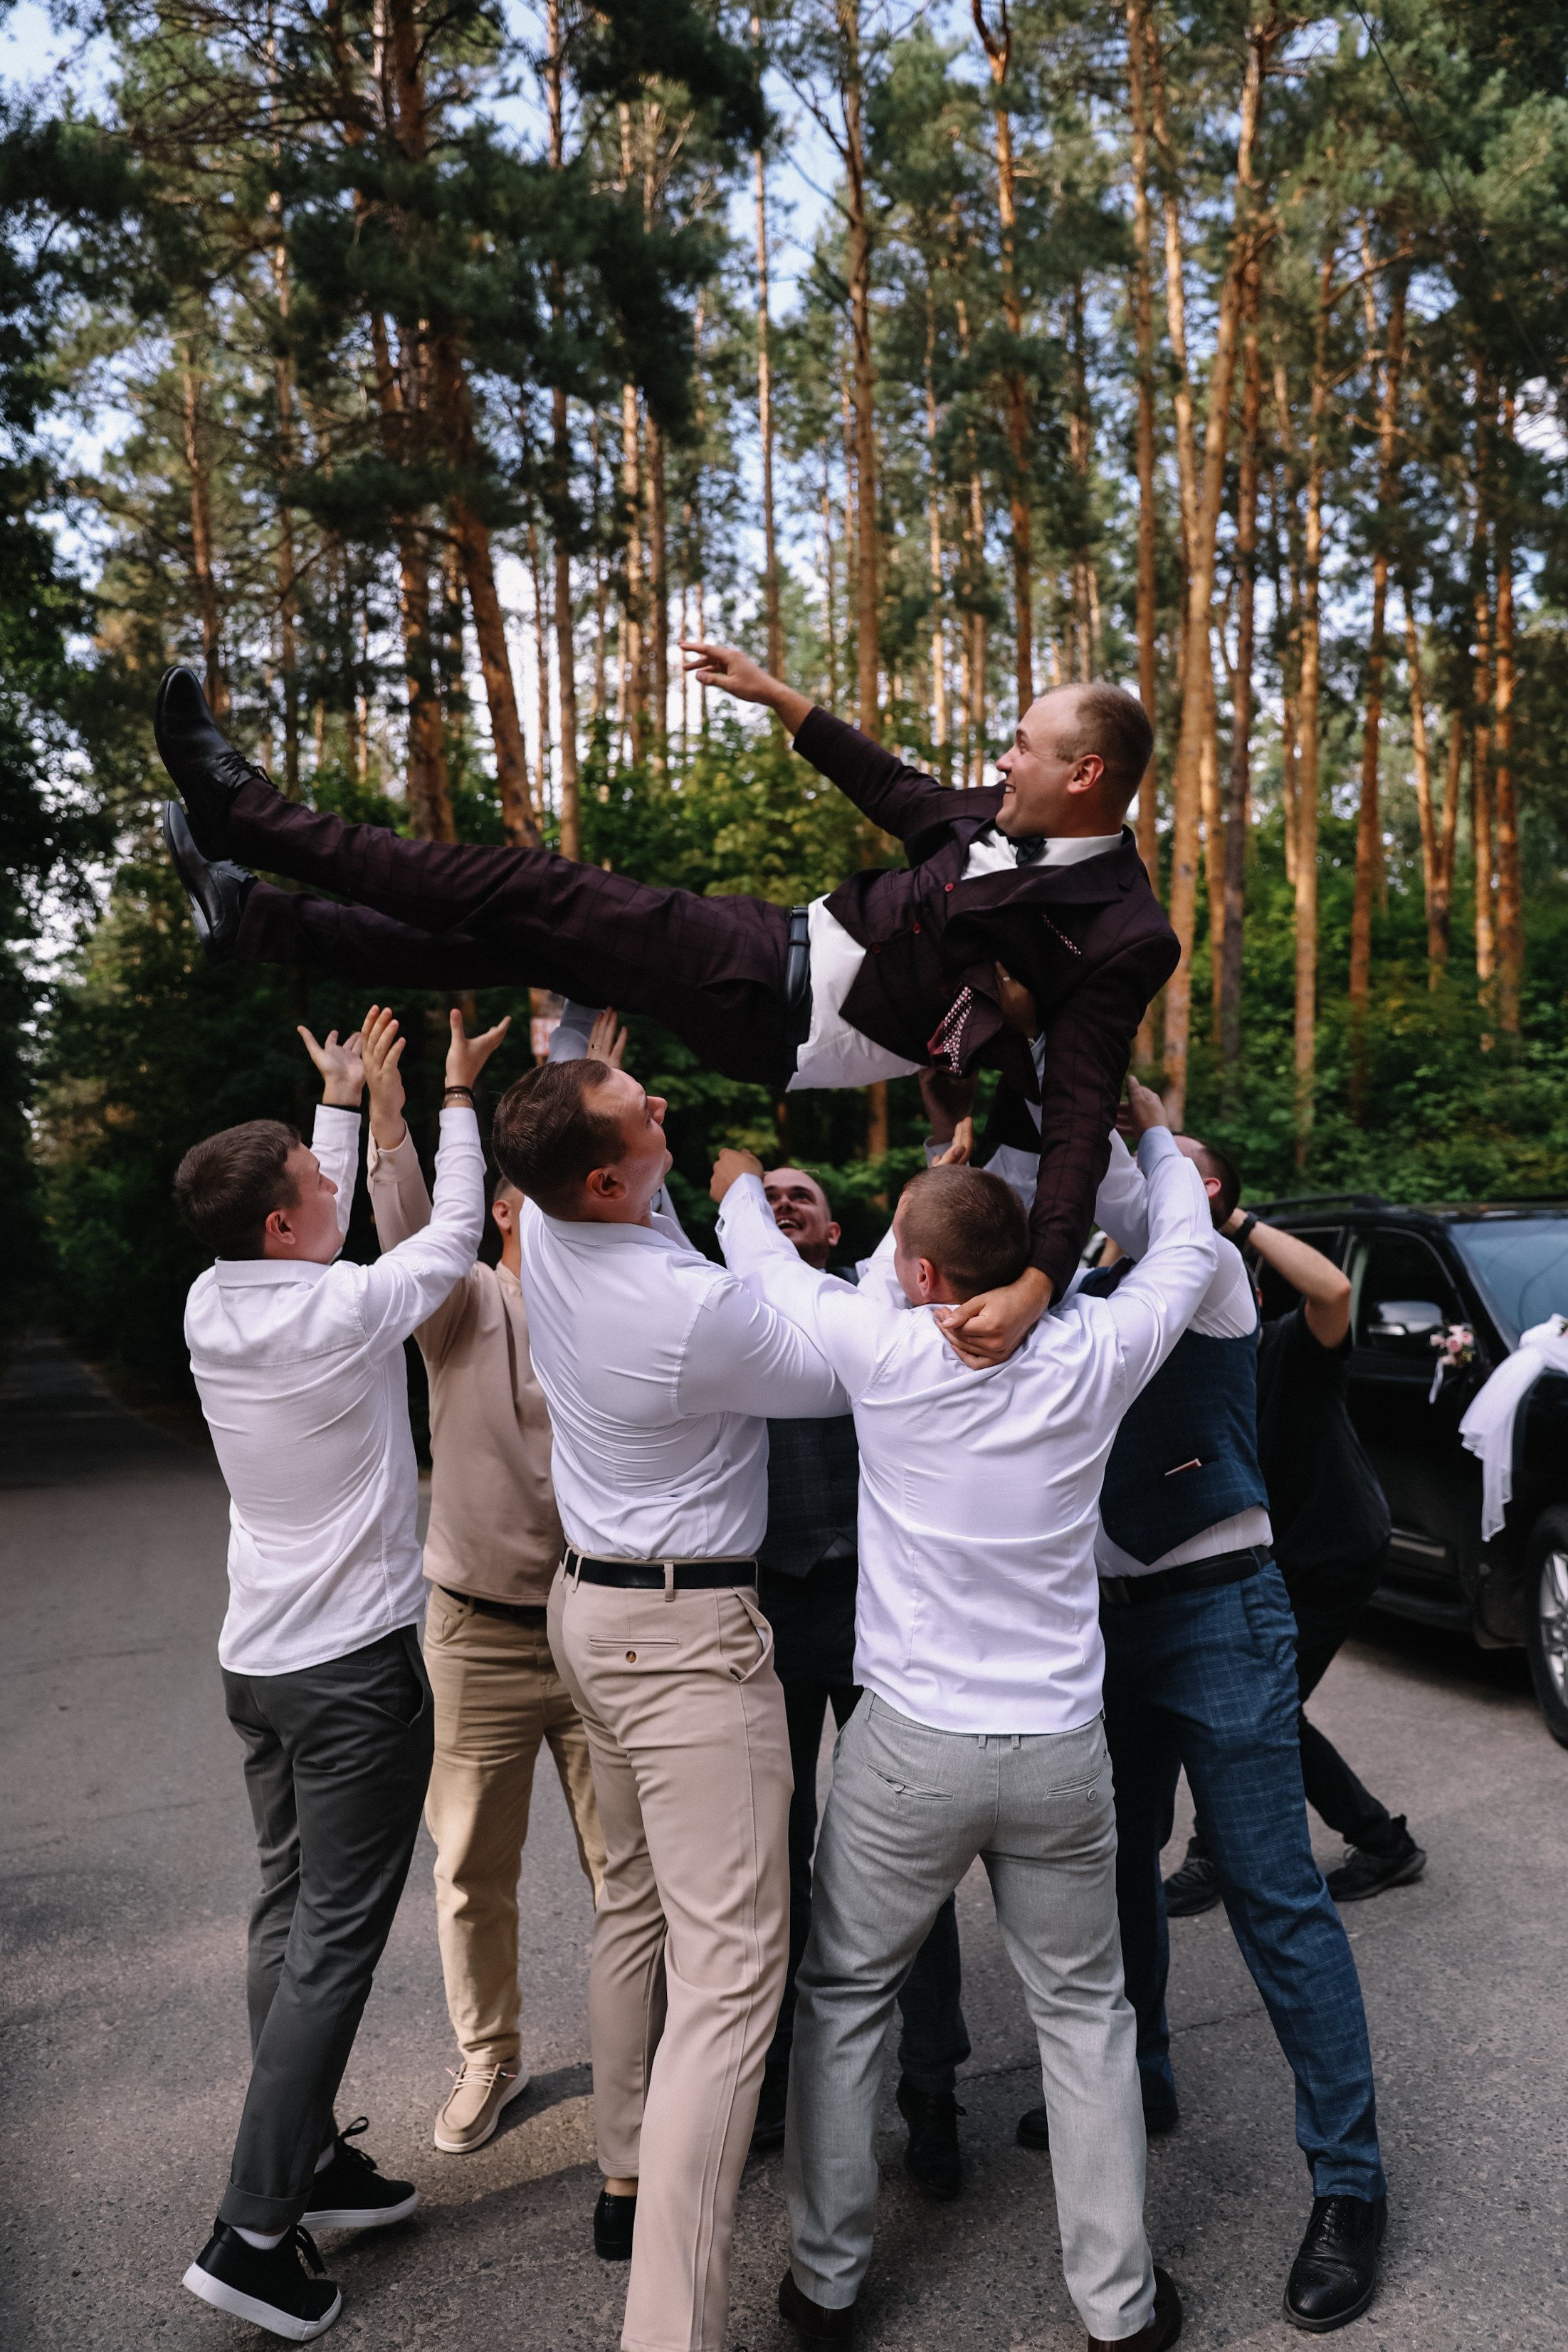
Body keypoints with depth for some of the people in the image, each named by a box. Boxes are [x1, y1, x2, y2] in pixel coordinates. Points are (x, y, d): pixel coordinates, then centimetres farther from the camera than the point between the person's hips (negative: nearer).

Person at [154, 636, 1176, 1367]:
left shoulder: (1123, 935, -15)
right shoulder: (1011, 819, 8)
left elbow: (1081, 1118, -21)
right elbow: (898, 792, 23)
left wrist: (1040, 1281, -34)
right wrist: (774, 693, 27)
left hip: (786, 1019, -7)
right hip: (779, 939, 7)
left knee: (530, 893, -7)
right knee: (512, 935, 7)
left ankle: (242, 807, 4)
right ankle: (252, 914, 21)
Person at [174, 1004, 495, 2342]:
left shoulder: (211, 1307, -1)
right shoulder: (345, 1311, -21)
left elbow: (311, 1246, 18)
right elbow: (455, 1236, -3)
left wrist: (348, 1102, 25)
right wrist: (456, 1098, 9)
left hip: (258, 1659, 8)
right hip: (356, 1668, -8)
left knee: (289, 1915, 17)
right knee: (336, 1941, 0)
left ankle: (307, 2160, 30)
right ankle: (255, 2232, 6)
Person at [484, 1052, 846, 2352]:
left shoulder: (547, 1229, -6)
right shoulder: (699, 1310, -27)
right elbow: (843, 1380, -11)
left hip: (590, 1602, 9)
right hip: (689, 1636, -9)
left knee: (636, 1902, 23)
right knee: (730, 1967, -4)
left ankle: (630, 2174, 39)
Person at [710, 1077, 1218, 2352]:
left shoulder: (883, 1352, -16)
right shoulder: (1092, 1357, -10)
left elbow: (770, 1267, 3)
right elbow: (1186, 1248, 9)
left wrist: (739, 1182, 25)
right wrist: (1152, 1125, 26)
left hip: (910, 1747, -2)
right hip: (1061, 1748, 2)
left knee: (843, 2000, 19)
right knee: (1086, 2013, 19)